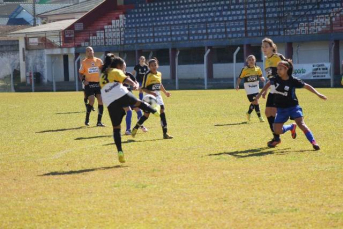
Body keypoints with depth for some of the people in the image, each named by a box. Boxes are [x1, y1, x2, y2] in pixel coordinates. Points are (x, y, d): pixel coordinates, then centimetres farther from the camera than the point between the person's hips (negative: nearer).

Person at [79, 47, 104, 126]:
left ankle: (99, 121, 5)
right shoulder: (84, 62, 1)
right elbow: (81, 73, 3)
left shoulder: (98, 61, 8)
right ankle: (87, 120, 4)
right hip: (89, 84, -3)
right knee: (91, 101, -15)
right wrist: (83, 80, -14)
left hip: (98, 83, 4)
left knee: (101, 101, -3)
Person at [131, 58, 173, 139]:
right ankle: (135, 129, 14)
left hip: (158, 96, 6)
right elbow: (143, 88, -11)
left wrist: (165, 92, 27)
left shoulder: (159, 74, 10)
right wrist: (150, 92, -25)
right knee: (146, 114, -5)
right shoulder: (147, 75, -10)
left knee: (162, 113, -4)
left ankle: (165, 133, -3)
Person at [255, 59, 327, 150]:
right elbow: (268, 84, 18)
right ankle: (292, 127, 31)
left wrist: (318, 94, -7)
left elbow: (306, 86, -4)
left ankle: (313, 142, -21)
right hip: (281, 109, 4)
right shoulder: (276, 79, -4)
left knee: (301, 123, -24)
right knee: (277, 130, 1)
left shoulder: (293, 80, -13)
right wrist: (260, 94, 22)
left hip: (293, 106, -4)